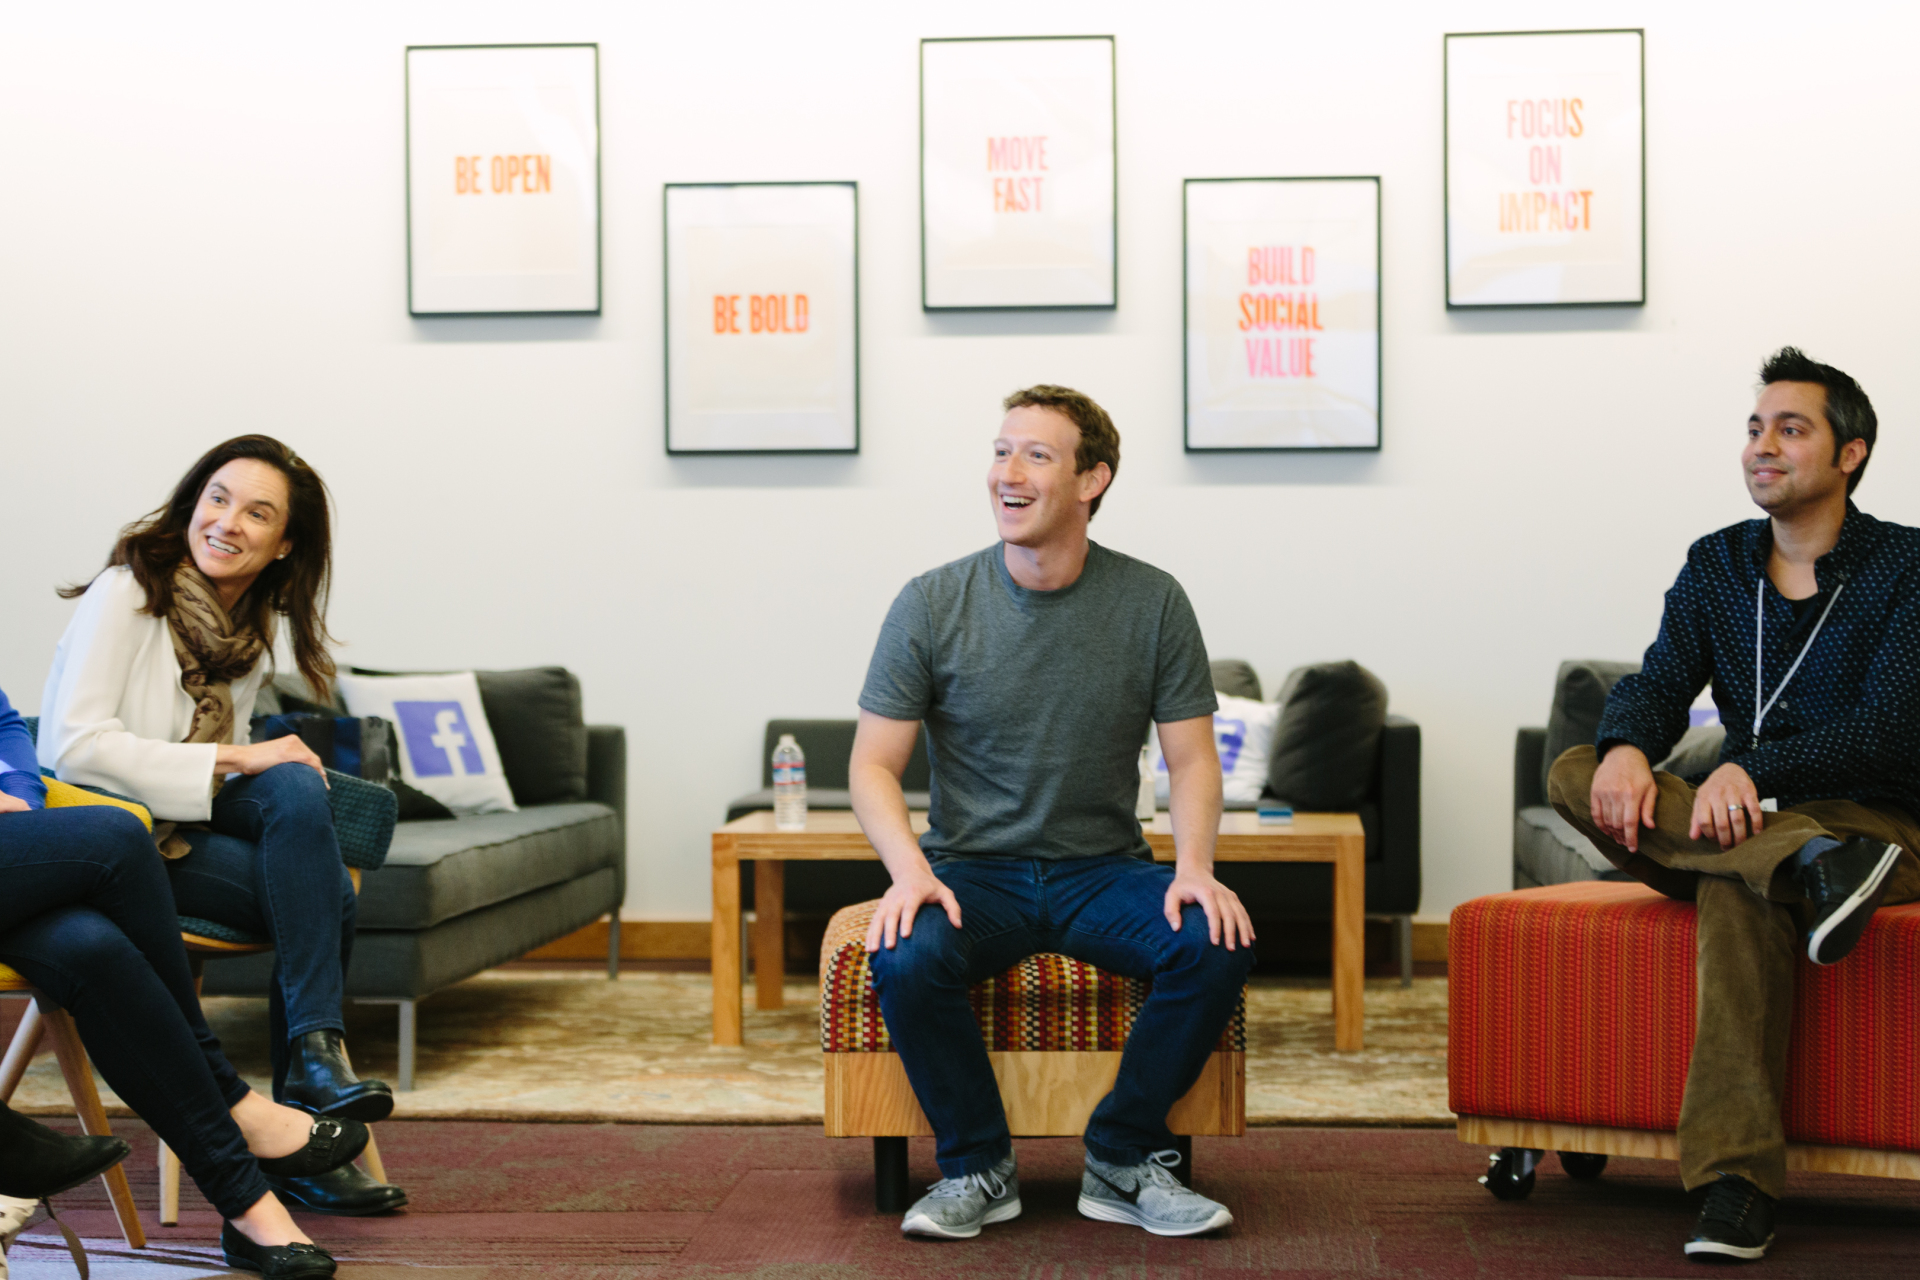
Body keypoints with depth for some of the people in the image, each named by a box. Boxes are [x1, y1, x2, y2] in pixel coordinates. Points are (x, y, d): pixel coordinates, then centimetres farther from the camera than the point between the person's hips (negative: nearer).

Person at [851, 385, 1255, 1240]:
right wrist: (909, 871, -22)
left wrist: (1194, 865, -18)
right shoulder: (931, 605, -3)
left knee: (1218, 944, -27)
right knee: (906, 959, -33)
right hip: (973, 871, -1)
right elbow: (873, 763, -3)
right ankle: (977, 1169, -8)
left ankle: (1122, 1159, -7)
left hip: (1104, 869, 1)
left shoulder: (1153, 603, -1)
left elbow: (1192, 757, 2)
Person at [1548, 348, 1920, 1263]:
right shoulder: (1717, 565, 12)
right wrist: (1628, 748, -28)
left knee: (1738, 889, -40)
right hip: (1746, 816, 6)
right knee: (1576, 772, -21)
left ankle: (1735, 1183, -48)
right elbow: (1658, 684, -2)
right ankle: (1814, 869, -42)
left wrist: (1754, 768, -35)